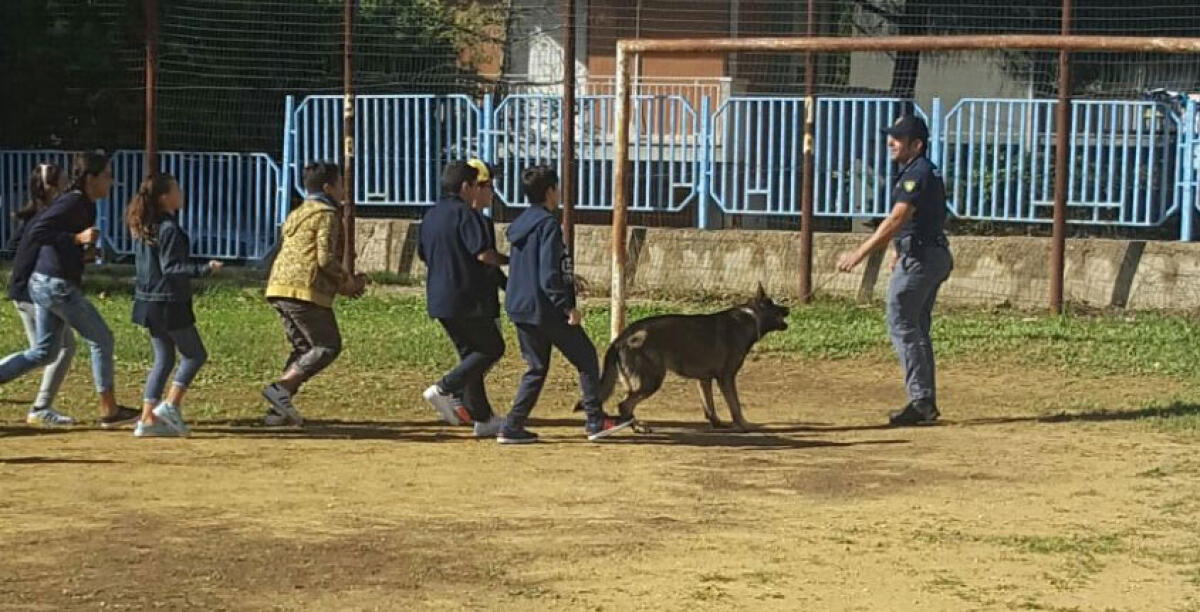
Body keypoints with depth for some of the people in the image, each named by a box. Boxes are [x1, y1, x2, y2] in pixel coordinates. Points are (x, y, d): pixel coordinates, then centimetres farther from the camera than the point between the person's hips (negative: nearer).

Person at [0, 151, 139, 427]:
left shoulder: (85, 205, 12)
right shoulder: (72, 203, -17)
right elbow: (35, 233, -25)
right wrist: (78, 238, -27)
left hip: (43, 283, 10)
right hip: (58, 286, -10)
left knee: (44, 352, 14)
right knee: (101, 339, 3)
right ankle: (109, 410, 11)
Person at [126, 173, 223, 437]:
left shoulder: (144, 228, 9)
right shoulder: (169, 229, -17)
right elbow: (170, 267, -23)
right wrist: (204, 269, -28)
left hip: (149, 302, 9)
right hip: (168, 304, -9)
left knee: (163, 359, 13)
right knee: (195, 354, 5)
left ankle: (148, 418, 8)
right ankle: (171, 406, -2)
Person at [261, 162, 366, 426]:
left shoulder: (297, 215, 26)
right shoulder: (327, 215, -4)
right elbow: (326, 258, -15)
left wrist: (344, 283, 21)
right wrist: (350, 282, 1)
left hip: (279, 287, 9)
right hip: (305, 291, -9)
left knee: (304, 348, 16)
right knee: (328, 346, -3)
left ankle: (279, 410, 6)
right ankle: (280, 388, -17)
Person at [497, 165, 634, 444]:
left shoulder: (521, 224, 13)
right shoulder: (548, 224, -14)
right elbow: (549, 274, -21)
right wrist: (568, 307, -18)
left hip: (520, 308, 8)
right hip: (546, 308, -8)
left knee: (537, 368, 13)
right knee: (586, 358, 5)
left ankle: (513, 427, 6)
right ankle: (596, 421, 8)